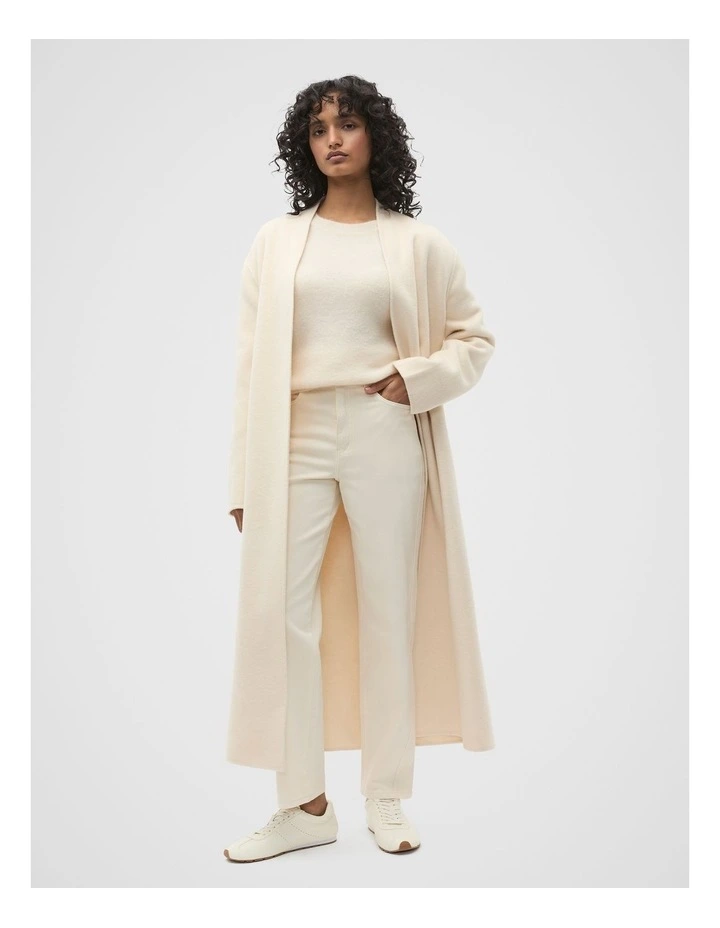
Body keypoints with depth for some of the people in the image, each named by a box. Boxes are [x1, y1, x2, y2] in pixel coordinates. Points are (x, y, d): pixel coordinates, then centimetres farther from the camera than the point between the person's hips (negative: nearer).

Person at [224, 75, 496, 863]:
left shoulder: (417, 241, 8)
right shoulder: (275, 241, 10)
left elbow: (475, 337, 14)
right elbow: (251, 359, 6)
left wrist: (420, 378, -6)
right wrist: (244, 478, 1)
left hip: (383, 435, -1)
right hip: (297, 437, 1)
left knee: (387, 612, 3)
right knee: (280, 613, -5)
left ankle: (387, 799, 15)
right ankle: (304, 804, 7)